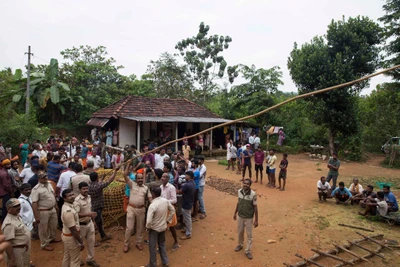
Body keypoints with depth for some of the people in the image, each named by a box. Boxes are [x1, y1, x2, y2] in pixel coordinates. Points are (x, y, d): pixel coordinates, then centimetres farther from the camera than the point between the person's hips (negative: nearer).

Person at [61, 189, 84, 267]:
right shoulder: (68, 211, -32)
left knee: (67, 257, 25)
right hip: (71, 237, -9)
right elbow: (73, 230, -27)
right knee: (75, 260, 8)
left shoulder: (66, 206, 0)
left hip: (66, 235, 10)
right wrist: (81, 242, -20)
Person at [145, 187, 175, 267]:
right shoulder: (166, 201, -11)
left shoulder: (152, 205, -30)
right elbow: (172, 210, 3)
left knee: (152, 247, 13)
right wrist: (168, 220, 11)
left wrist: (148, 227, -10)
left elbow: (149, 221, -30)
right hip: (163, 227, 6)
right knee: (162, 244, 24)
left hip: (154, 228, -6)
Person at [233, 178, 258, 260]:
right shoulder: (239, 191, -10)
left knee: (249, 235, 10)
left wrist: (256, 220, -11)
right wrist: (235, 213, 12)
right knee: (240, 232, 21)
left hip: (249, 218, -4)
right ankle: (240, 245, 45)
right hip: (240, 216, 4)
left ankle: (248, 250, 27)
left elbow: (255, 207, -14)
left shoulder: (253, 194, -22)